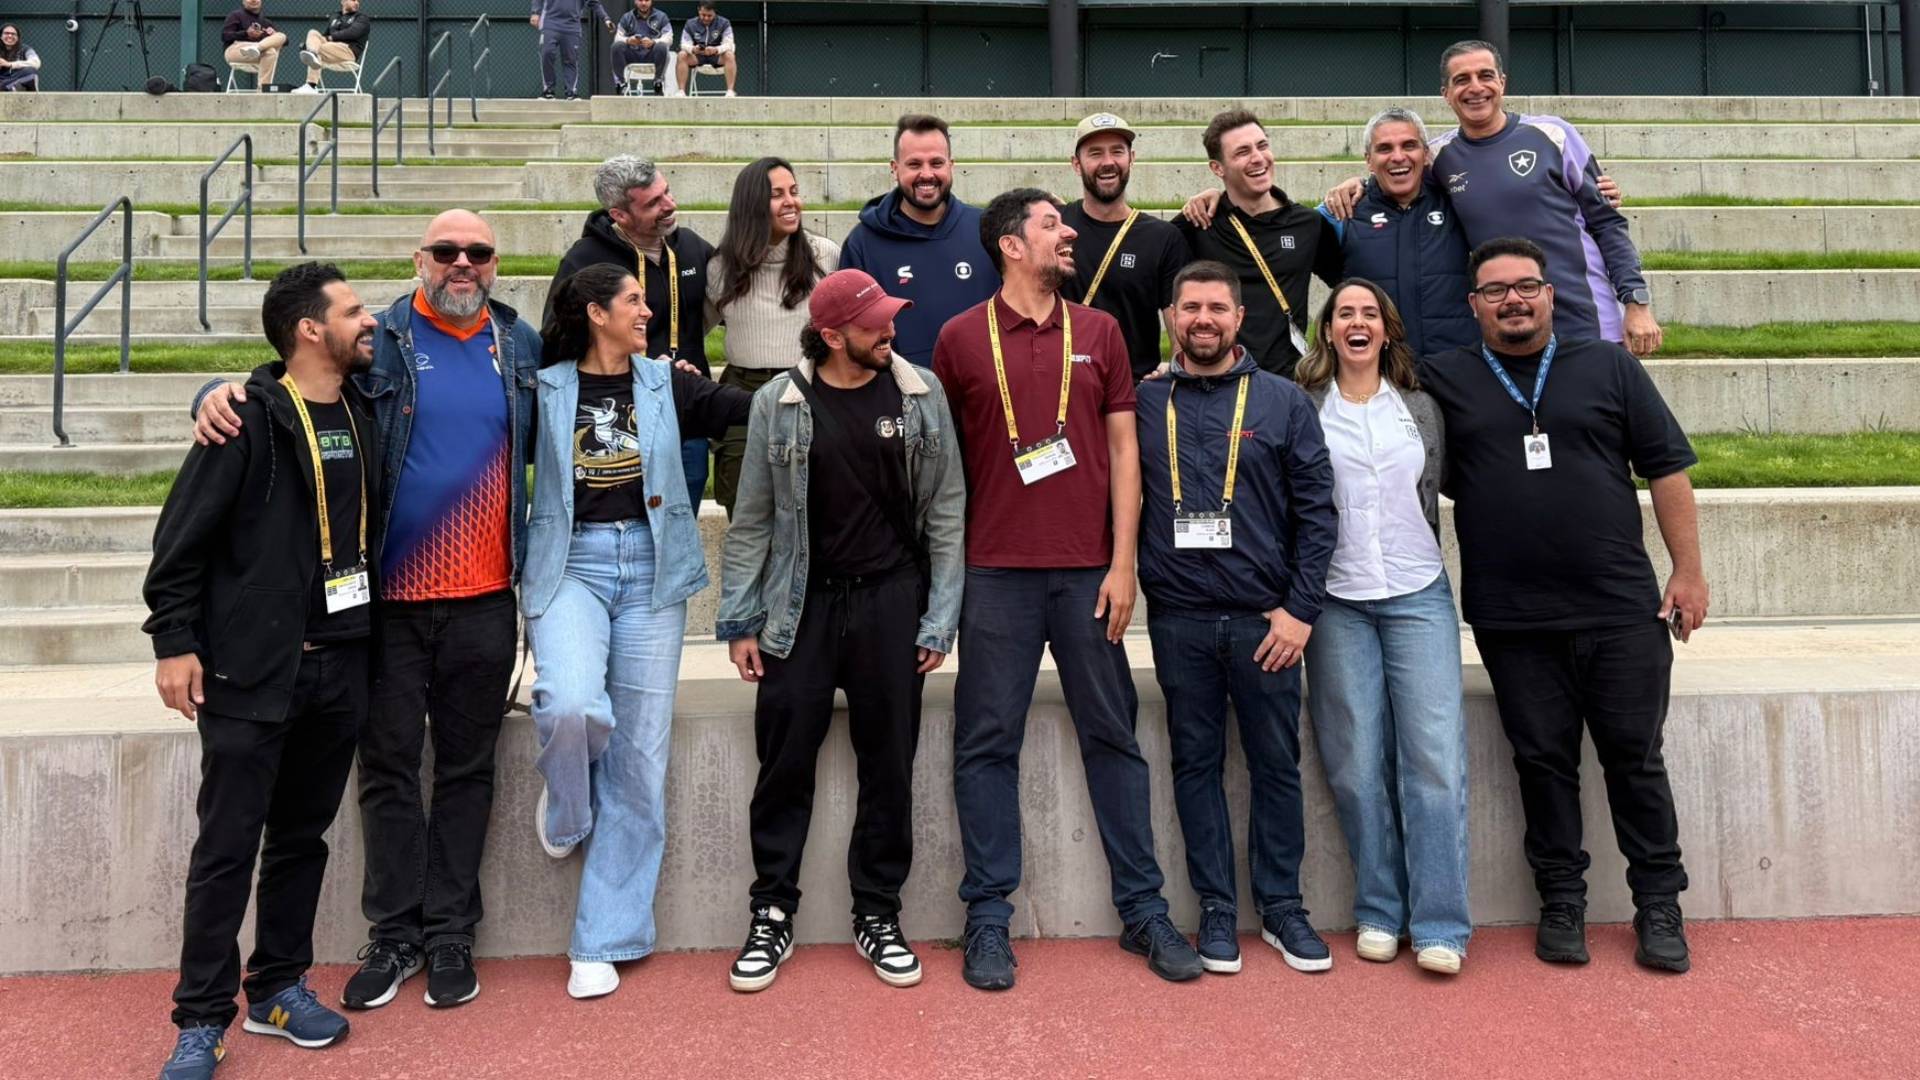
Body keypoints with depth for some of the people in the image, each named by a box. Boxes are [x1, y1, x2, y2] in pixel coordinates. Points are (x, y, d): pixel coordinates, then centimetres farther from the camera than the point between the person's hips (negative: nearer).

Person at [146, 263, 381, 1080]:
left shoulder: (363, 416, 9)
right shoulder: (250, 418, -10)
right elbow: (183, 534, -9)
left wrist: (367, 634, 14)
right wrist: (175, 641, -11)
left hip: (338, 667, 6)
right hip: (251, 672, -6)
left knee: (304, 834, 14)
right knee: (228, 846, 1)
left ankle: (278, 987, 29)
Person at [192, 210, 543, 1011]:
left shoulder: (522, 346, 8)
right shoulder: (379, 342, 0)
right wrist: (219, 393, -19)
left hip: (484, 599, 2)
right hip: (391, 597, -1)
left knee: (466, 768, 10)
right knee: (389, 766, 8)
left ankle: (449, 931, 23)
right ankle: (395, 933, 23)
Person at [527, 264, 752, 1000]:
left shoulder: (666, 385, 9)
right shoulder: (543, 390, 3)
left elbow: (752, 408, 4)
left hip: (650, 567, 3)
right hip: (570, 566, -2)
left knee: (640, 758, 1)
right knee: (572, 706, -29)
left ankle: (604, 940, 13)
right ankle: (567, 810, 9)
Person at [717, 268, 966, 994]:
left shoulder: (920, 394, 0)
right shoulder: (779, 402, -2)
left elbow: (946, 511, 2)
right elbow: (752, 519, 3)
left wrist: (940, 618, -2)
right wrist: (738, 620, 1)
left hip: (891, 600, 1)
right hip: (800, 606, 0)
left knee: (889, 764, 7)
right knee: (784, 763, 4)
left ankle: (878, 914, 22)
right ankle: (772, 914, 20)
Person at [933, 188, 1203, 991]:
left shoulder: (1099, 331, 9)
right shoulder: (960, 338, 3)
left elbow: (1123, 449, 7)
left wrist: (1123, 563, -1)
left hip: (1088, 569, 2)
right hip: (995, 571, -2)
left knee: (1113, 736, 7)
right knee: (988, 742, 3)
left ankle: (1143, 908, 18)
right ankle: (988, 917, 14)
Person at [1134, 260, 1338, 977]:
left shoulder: (1283, 402, 3)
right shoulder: (1145, 402, 6)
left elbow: (1317, 509, 0)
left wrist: (1299, 608, -6)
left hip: (1265, 618, 0)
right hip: (1179, 618, 1)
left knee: (1277, 764, 7)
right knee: (1196, 763, 8)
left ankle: (1282, 907, 21)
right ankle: (1216, 910, 20)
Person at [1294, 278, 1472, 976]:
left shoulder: (1421, 409, 13)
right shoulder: (1302, 407, 4)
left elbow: (1431, 496, 20)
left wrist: (1417, 562, 17)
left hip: (1418, 596, 2)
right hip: (1336, 600, -2)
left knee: (1436, 755, -6)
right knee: (1358, 761, 0)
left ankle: (1438, 924, 1)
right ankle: (1379, 912, 13)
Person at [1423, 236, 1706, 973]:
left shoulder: (1608, 367, 6)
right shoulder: (1445, 380, 5)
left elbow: (1666, 466, 6)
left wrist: (1688, 569, 2)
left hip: (1623, 611, 0)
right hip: (1513, 624, 0)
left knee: (1635, 759, 7)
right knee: (1543, 762, 8)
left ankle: (1659, 905, 21)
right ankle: (1561, 903, 21)